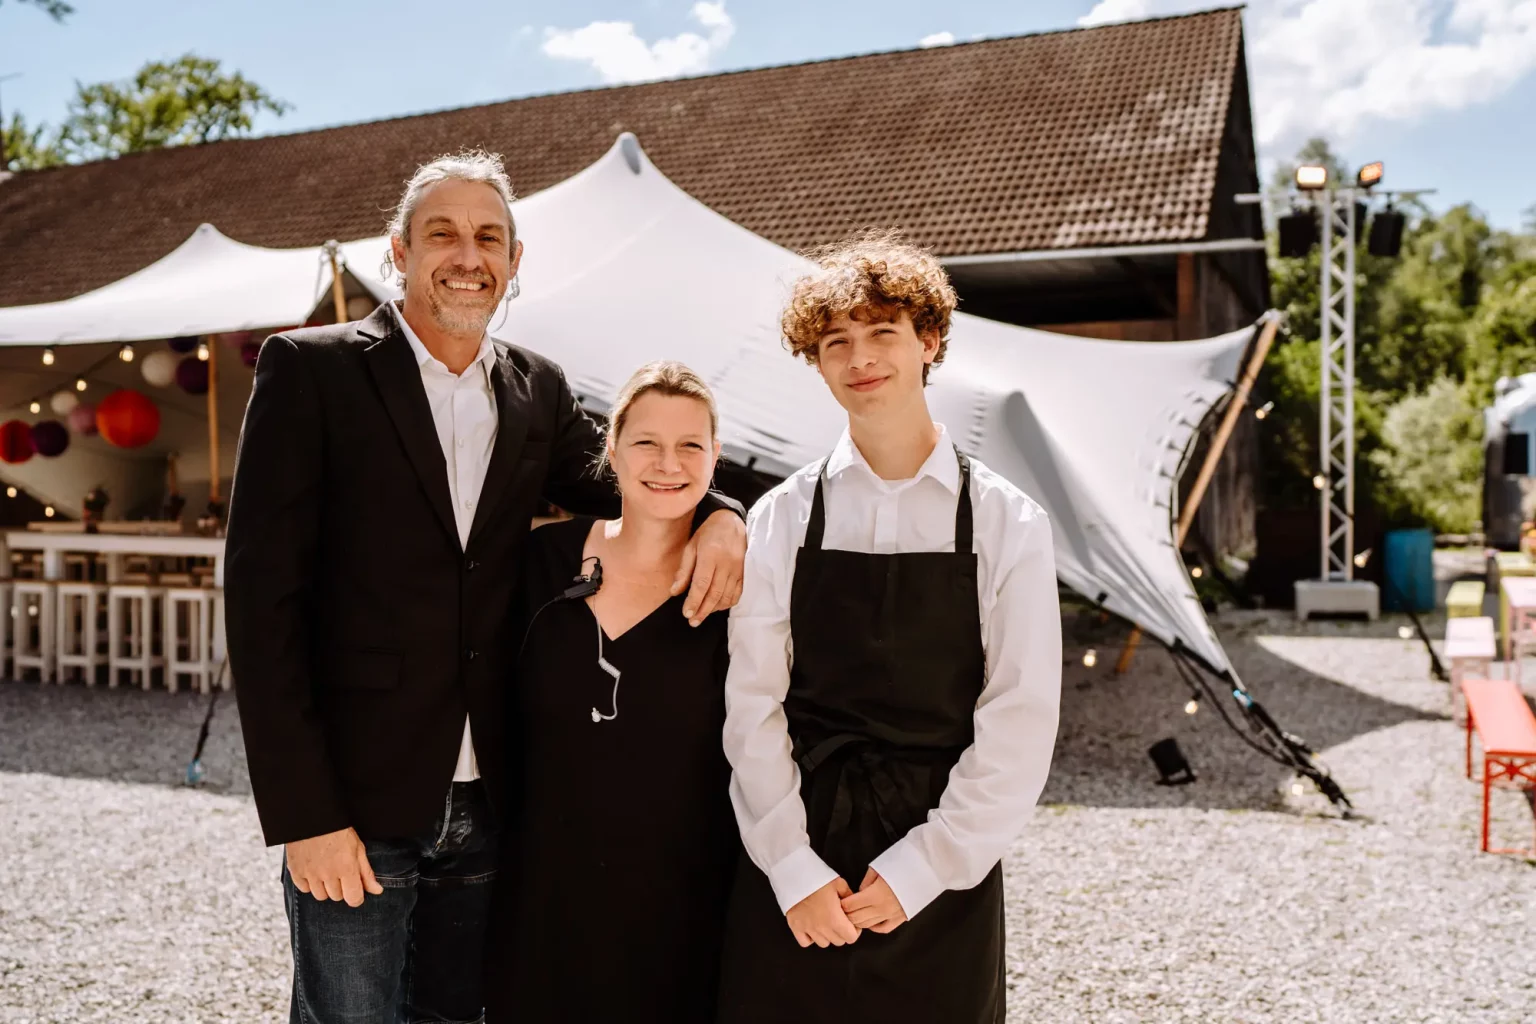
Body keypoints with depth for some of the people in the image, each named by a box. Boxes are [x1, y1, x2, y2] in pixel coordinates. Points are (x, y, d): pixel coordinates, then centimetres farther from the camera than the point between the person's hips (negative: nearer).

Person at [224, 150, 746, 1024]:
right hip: (355, 804, -4)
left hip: (487, 806, 5)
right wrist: (302, 813, -14)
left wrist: (720, 515, -11)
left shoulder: (538, 391, 8)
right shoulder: (311, 370, -6)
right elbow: (264, 592, -10)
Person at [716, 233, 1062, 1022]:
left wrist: (918, 869, -9)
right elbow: (753, 707, -1)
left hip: (942, 874, 0)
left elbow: (1019, 725, -5)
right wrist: (795, 869, -7)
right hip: (792, 873, 1)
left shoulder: (1007, 526, -3)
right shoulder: (781, 520, 1)